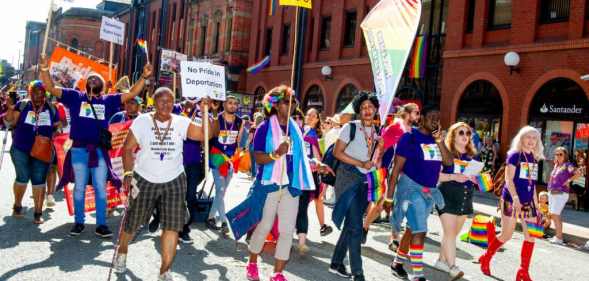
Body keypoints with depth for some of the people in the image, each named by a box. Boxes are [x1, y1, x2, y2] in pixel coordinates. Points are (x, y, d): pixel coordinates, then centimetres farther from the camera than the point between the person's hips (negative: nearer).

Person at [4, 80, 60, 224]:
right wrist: (10, 108, -20)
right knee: (23, 178, 5)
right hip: (20, 149, -1)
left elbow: (56, 128, 13)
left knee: (39, 181, 3)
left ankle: (38, 213, 11)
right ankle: (17, 205, 31)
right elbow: (10, 122, -5)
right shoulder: (22, 105, -2)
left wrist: (50, 136, -4)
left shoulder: (51, 108, 4)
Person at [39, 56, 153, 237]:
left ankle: (101, 225, 11)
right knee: (79, 188, 9)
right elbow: (51, 88, 0)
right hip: (79, 150, -1)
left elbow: (131, 94, 4)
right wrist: (45, 69, -14)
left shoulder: (108, 100, 8)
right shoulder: (75, 96, 5)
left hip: (99, 151, 1)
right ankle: (79, 222, 21)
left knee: (101, 189, 4)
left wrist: (144, 77, -6)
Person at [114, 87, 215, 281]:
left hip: (174, 181, 1)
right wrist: (128, 173, -10)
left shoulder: (181, 123, -5)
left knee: (172, 225, -3)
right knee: (132, 221, 14)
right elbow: (128, 148, -2)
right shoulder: (142, 121, -6)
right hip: (144, 180, 0)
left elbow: (205, 134, -13)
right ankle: (122, 251, 47)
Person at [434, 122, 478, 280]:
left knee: (453, 233, 12)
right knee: (450, 232, -10)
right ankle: (452, 268, -10)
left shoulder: (472, 155, 12)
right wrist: (453, 176, -22)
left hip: (465, 197, 6)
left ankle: (441, 261, 25)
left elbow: (475, 174, 20)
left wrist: (474, 177, -2)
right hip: (448, 195, -6)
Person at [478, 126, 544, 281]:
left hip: (528, 202, 7)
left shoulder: (534, 158, 12)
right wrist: (515, 198, -24)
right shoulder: (514, 155, -7)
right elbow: (508, 179, -13)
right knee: (506, 235, -2)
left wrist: (536, 204, 15)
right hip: (512, 200, -6)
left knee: (531, 236, 2)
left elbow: (532, 183, 17)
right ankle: (485, 258, 19)